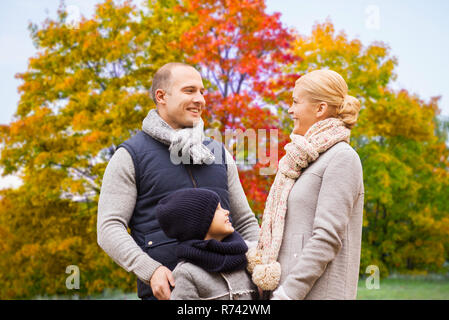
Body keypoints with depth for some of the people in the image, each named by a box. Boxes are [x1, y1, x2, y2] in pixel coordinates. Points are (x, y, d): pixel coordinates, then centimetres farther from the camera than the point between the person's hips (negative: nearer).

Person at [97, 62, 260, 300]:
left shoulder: (219, 153, 18)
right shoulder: (130, 156, 5)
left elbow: (245, 222, 22)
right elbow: (109, 229, -3)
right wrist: (150, 270, -18)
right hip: (166, 290, -4)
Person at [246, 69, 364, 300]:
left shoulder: (342, 158, -8)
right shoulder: (304, 160, 18)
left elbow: (328, 237, -16)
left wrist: (288, 293, -19)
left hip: (320, 292, -8)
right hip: (285, 289, 8)